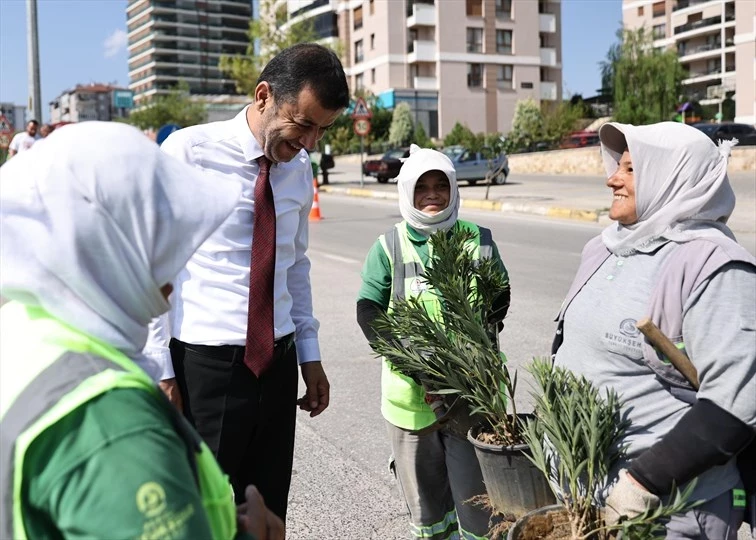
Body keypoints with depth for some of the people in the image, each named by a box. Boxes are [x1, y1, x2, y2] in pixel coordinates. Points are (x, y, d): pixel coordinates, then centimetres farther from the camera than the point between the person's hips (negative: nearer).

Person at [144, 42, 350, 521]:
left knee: (269, 516, 14)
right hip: (203, 365, -5)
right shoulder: (188, 152, -10)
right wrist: (159, 369, -9)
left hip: (277, 362, 6)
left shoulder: (299, 168, 8)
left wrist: (310, 355, 16)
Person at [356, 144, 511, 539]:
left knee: (476, 488, 4)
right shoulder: (389, 247, 0)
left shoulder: (479, 241, 3)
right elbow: (369, 310, -2)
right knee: (423, 489, 14)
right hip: (409, 391, 0)